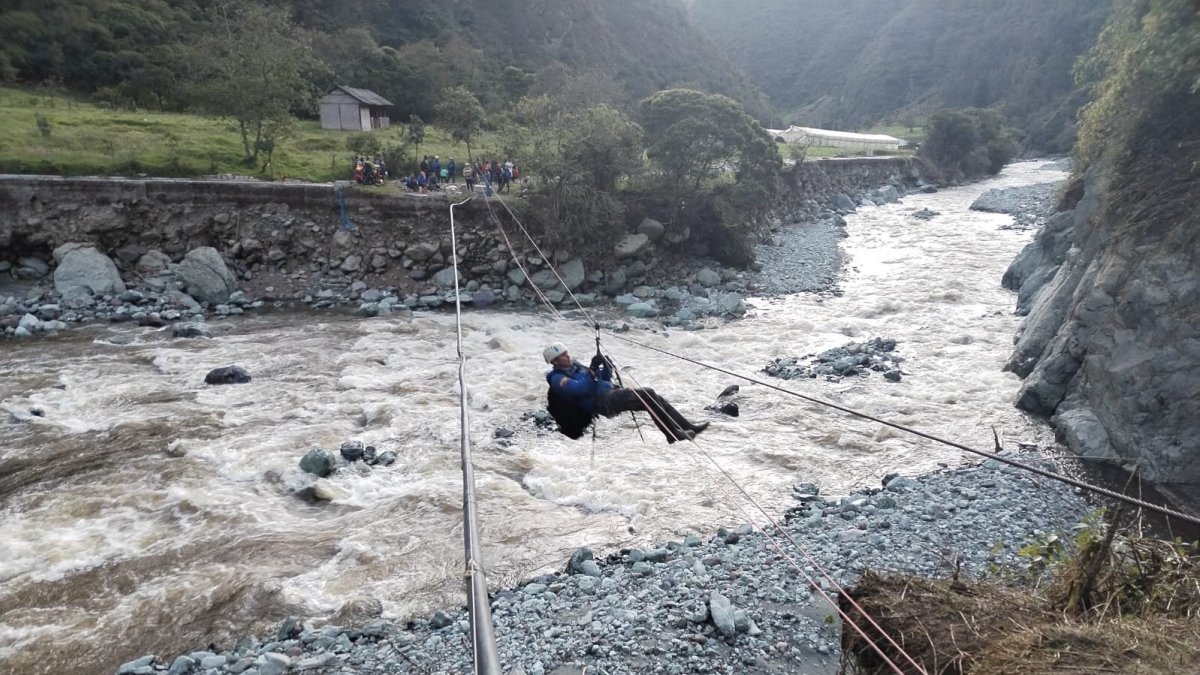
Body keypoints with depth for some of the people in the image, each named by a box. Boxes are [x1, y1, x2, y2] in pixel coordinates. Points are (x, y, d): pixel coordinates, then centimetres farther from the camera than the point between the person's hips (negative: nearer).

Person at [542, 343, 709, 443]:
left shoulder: (575, 366, 23)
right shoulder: (557, 378, -2)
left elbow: (605, 378, 23)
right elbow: (580, 388, -21)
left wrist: (605, 365, 3)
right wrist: (592, 370, -11)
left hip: (612, 393, 9)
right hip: (601, 403, -9)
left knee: (651, 395, -7)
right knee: (647, 396, -20)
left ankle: (686, 426, -9)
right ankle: (673, 433, -21)